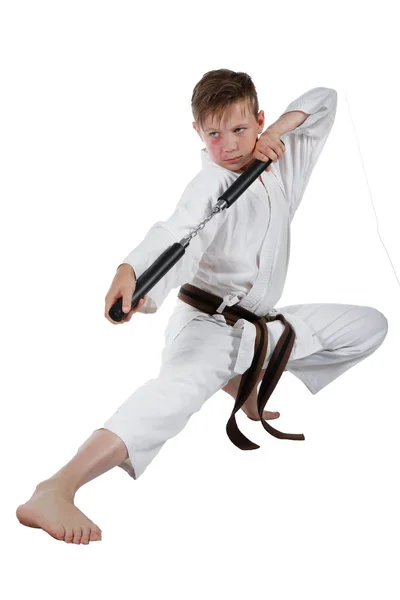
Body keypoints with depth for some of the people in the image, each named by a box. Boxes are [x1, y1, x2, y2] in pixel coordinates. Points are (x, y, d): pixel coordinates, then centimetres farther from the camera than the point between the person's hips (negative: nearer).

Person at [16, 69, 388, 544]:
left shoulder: (282, 164, 3)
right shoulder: (210, 184, -16)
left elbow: (324, 99, 14)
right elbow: (176, 233, -36)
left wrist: (283, 126, -6)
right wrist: (130, 270, -57)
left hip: (260, 323, 8)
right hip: (207, 322, -8)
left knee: (370, 326, 15)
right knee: (184, 384, -40)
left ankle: (248, 374, 15)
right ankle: (55, 492, -53)